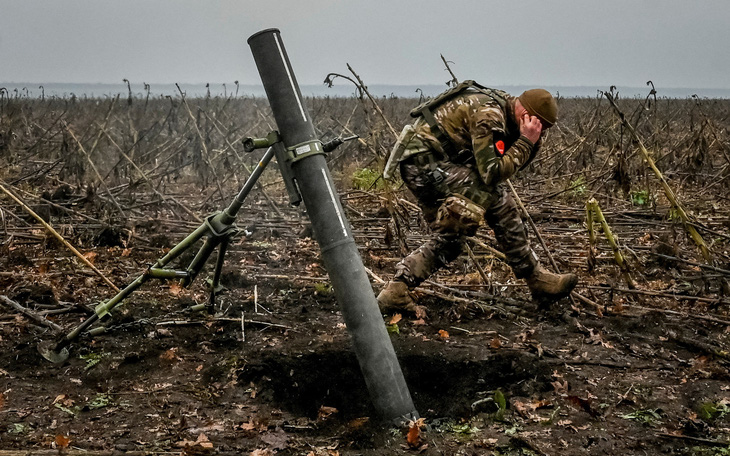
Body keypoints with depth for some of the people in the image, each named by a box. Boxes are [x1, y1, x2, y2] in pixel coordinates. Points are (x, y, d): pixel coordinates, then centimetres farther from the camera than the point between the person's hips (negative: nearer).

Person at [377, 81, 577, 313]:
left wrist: (533, 142, -3)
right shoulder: (489, 114, -19)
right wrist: (526, 141, -17)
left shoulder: (504, 106, 10)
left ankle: (397, 289, 9)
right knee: (496, 199, -15)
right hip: (424, 160, -10)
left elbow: (512, 162, 13)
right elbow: (492, 172, -23)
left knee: (451, 237, 12)